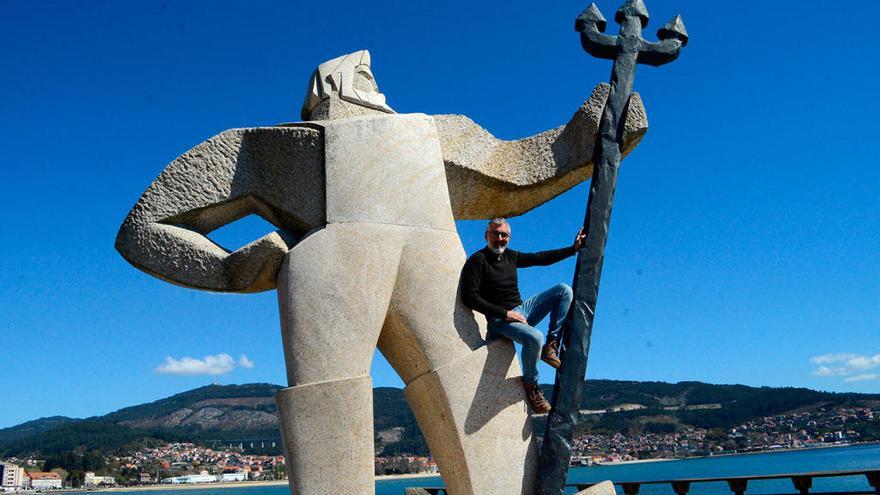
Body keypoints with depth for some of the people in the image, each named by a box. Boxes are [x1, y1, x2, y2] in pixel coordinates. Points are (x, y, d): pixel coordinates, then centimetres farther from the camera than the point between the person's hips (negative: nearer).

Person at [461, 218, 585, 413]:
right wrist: (505, 313, -20)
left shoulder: (510, 256, 11)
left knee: (564, 290, -1)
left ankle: (551, 346, -6)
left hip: (521, 310, 8)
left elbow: (541, 258, 21)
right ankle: (530, 385, -7)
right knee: (535, 338, -35)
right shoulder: (477, 260, -10)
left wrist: (573, 248, 19)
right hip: (499, 320, -8)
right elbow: (470, 297, -17)